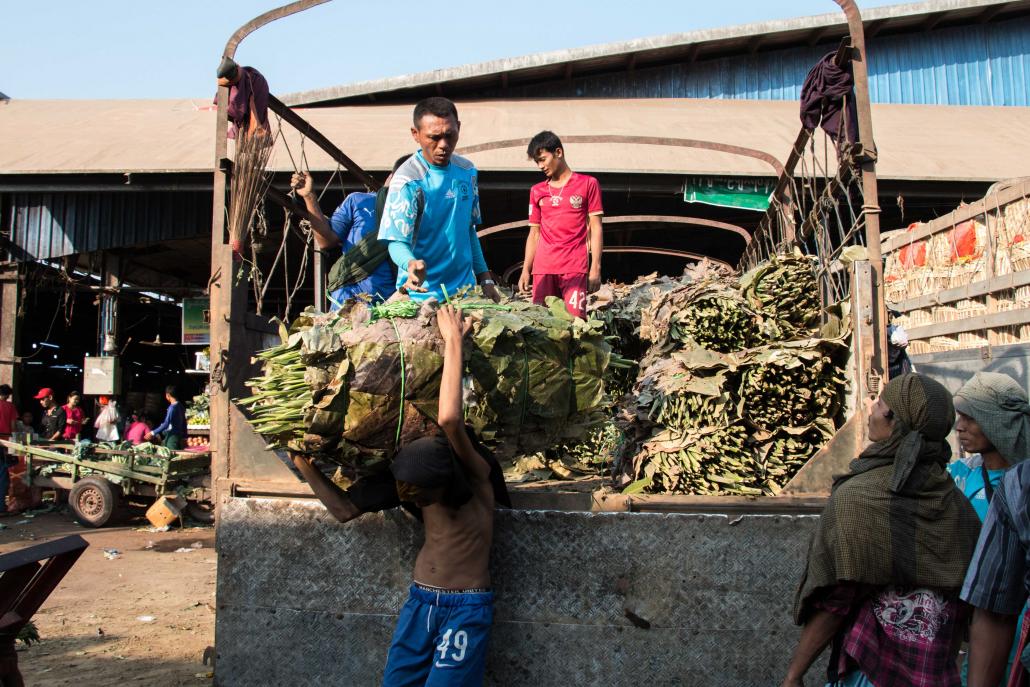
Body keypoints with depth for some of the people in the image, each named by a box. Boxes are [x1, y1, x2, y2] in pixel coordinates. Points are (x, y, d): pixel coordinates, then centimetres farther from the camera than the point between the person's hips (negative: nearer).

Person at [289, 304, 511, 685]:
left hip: (466, 608, -5)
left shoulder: (475, 473, -17)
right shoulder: (409, 481, -1)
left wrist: (453, 339, -30)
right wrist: (305, 464, -4)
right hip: (419, 600, 6)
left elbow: (449, 419, -35)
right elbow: (345, 508, 3)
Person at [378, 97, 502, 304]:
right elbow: (397, 241, -19)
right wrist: (411, 264, -40)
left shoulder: (468, 171, 4)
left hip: (465, 288, 6)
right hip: (423, 294, -6)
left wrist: (485, 278, 11)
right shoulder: (408, 181, -16)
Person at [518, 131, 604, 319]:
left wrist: (595, 269, -5)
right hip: (542, 269, 3)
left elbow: (595, 228, 3)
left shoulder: (588, 184, 6)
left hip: (575, 268, -3)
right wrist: (525, 270, 9)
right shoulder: (537, 191, 16)